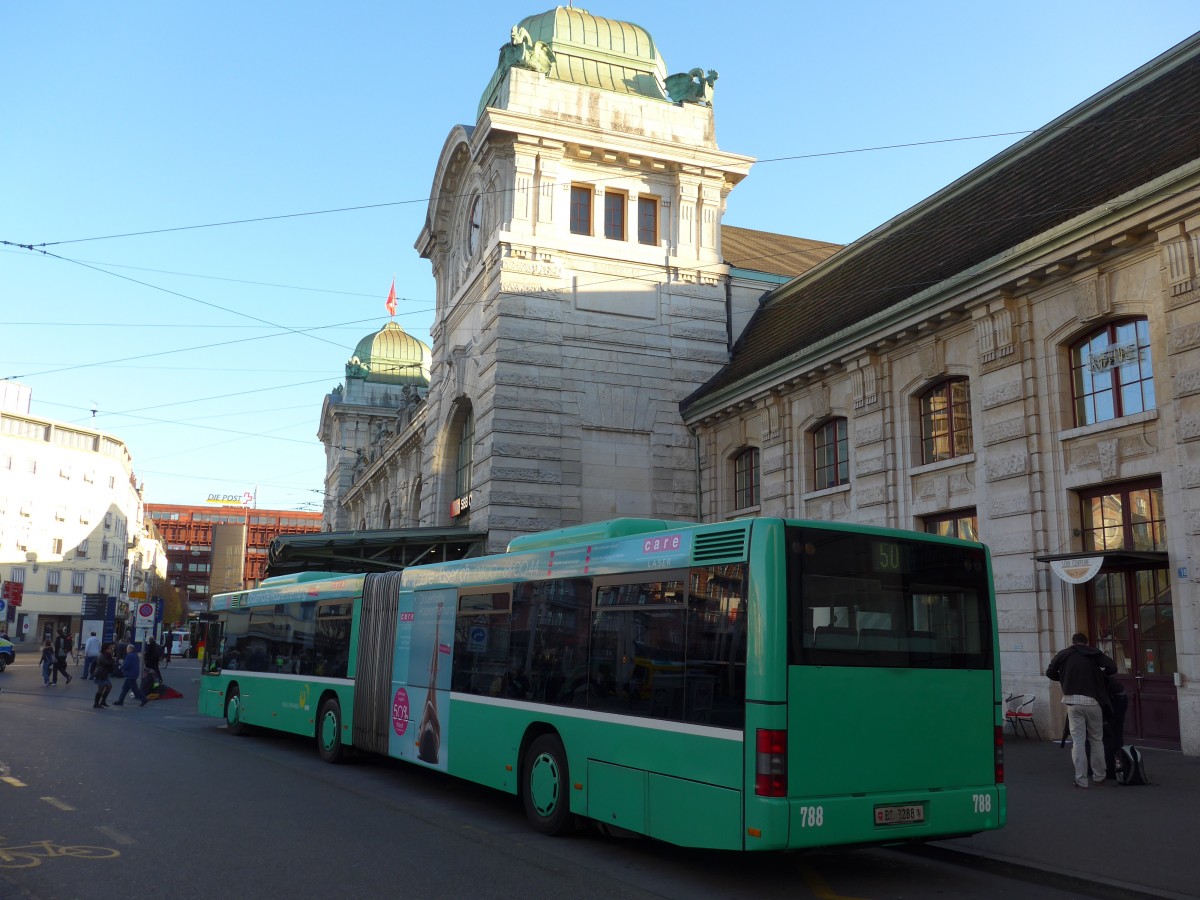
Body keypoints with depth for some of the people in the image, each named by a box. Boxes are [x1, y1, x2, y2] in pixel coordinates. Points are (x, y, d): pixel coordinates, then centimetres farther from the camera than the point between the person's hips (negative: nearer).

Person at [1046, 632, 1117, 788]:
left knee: (1078, 741, 2)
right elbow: (1112, 667, -5)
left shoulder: (1063, 655, 8)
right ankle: (1098, 777, 20)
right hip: (1092, 701, 0)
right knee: (1096, 740, 13)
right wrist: (1101, 674, 15)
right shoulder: (1094, 654, 5)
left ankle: (1081, 780, 0)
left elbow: (1050, 673, 8)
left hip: (1072, 701, 0)